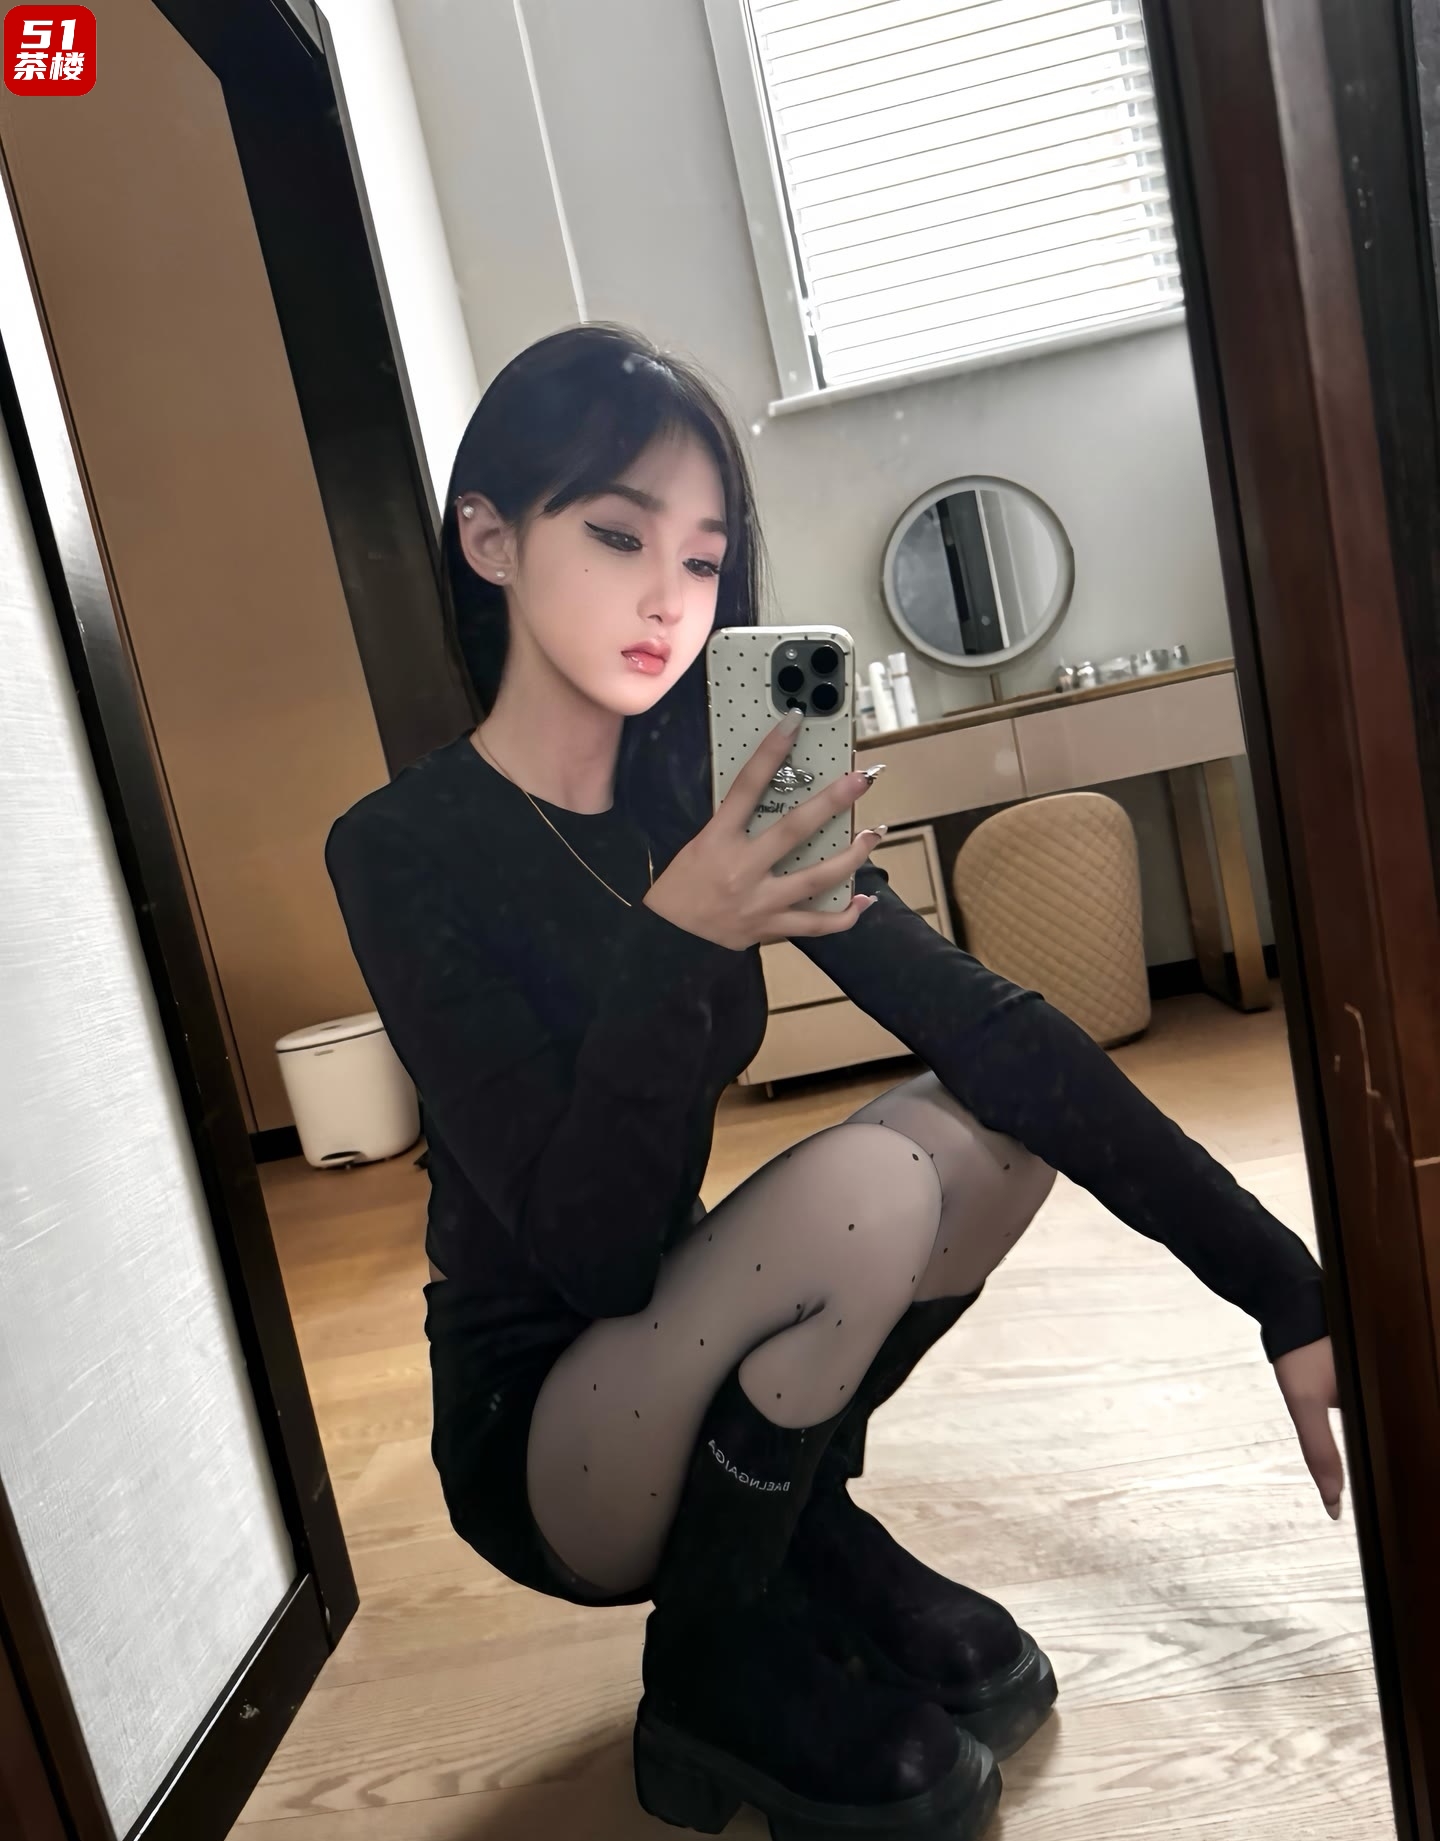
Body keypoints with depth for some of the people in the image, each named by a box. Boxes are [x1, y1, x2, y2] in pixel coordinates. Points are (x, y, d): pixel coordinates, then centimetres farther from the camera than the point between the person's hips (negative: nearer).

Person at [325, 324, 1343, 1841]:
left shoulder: (699, 793, -5)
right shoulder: (402, 851, -20)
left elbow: (982, 1020, -13)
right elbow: (587, 1248, -24)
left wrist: (1288, 1292, -15)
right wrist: (676, 937, -39)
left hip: (682, 1355, 5)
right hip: (534, 1434, -5)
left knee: (1002, 1113, -10)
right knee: (856, 1185, -29)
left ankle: (808, 1541, 7)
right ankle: (718, 1660, -2)